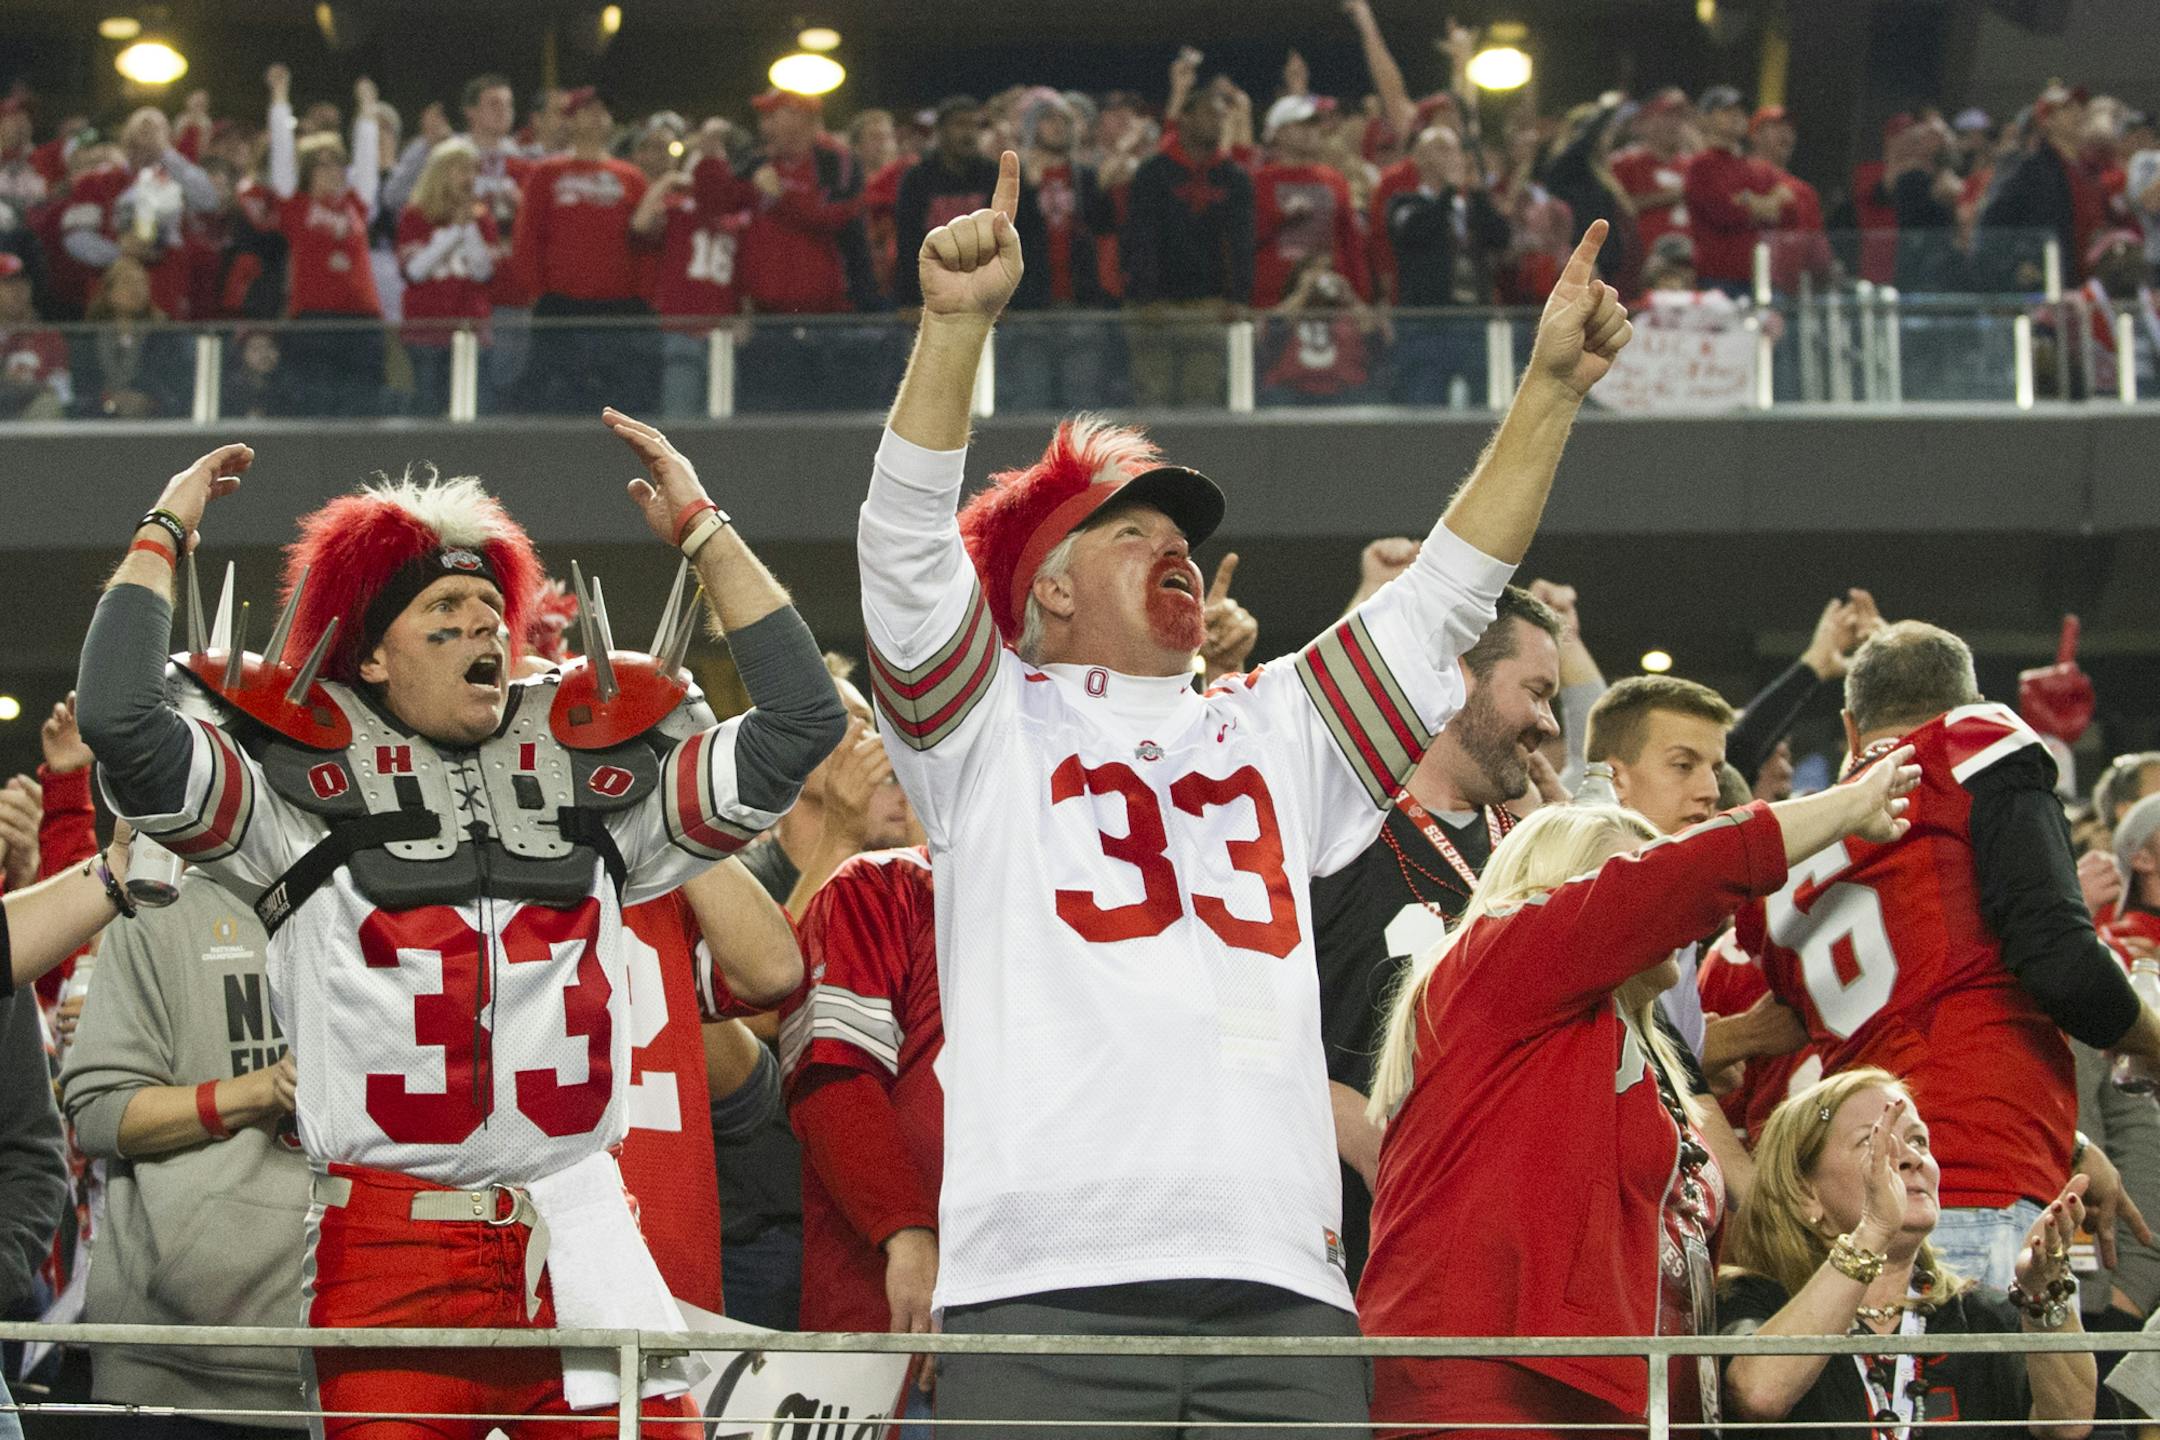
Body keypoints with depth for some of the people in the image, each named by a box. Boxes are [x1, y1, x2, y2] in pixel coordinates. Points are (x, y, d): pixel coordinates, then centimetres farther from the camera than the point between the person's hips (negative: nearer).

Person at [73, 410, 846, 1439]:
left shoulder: (589, 774, 16)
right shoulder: (311, 788, 5)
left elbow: (798, 721, 16)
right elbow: (119, 718, -7)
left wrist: (704, 532, 17)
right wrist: (163, 533, 6)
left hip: (582, 1245, 3)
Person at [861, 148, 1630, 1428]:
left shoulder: (1278, 734, 29)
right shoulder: (995, 729, 16)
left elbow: (1446, 594, 26)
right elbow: (908, 543, 2)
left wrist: (1553, 389, 18)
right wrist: (959, 322, -11)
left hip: (1278, 1280, 4)